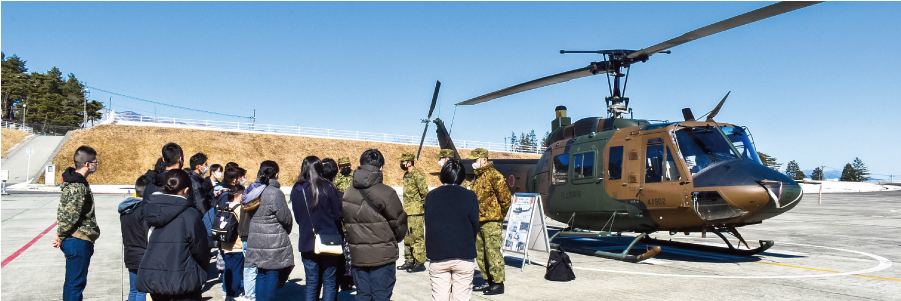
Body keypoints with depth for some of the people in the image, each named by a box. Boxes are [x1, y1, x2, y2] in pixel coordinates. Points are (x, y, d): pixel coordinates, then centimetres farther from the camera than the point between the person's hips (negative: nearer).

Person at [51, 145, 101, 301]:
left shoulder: (79, 182, 12)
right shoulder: (77, 187, -21)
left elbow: (67, 214, 17)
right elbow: (70, 217, -21)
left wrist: (61, 235, 10)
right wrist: (60, 237, -7)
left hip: (78, 241, 10)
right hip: (78, 242, -10)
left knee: (76, 282, 20)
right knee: (75, 282, -2)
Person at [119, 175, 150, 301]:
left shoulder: (125, 209, 9)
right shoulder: (145, 209, -16)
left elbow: (125, 233, 18)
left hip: (130, 256, 8)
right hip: (144, 257, -8)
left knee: (133, 291, 15)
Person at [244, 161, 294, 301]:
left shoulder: (252, 190, 6)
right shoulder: (275, 193, -17)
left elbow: (249, 217, 15)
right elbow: (285, 217, -11)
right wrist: (288, 229, 8)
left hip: (256, 242, 7)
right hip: (274, 243, -7)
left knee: (261, 276, 15)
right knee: (272, 276, 1)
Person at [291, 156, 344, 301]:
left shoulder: (296, 191, -1)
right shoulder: (328, 188, -11)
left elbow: (297, 218, 8)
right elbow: (337, 215, -6)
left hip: (306, 242, 3)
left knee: (311, 284, 13)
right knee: (329, 283, 7)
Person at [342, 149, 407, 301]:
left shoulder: (347, 193, 1)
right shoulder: (386, 193, -15)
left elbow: (345, 222, 7)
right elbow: (399, 223, -8)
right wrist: (393, 241, 12)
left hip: (357, 255, 5)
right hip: (382, 255, -5)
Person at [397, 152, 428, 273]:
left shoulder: (417, 175, -14)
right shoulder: (406, 175, 15)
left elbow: (425, 192, -19)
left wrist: (421, 204, -8)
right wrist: (405, 208, 18)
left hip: (415, 212, -10)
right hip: (407, 211, 10)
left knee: (416, 237, -6)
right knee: (407, 237, 15)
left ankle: (420, 263, 1)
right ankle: (409, 261, 24)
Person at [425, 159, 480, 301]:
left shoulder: (431, 196, 2)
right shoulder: (469, 196, -5)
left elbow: (428, 224, 5)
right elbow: (475, 224, -2)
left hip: (437, 257, 2)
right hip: (463, 257, -2)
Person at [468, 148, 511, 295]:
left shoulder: (494, 175, -12)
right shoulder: (477, 177, 16)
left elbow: (505, 198, -12)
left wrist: (499, 216, -3)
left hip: (491, 222, -9)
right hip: (478, 222, 9)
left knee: (492, 252, -7)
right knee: (480, 253, 13)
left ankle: (498, 284, 1)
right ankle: (488, 281, 23)